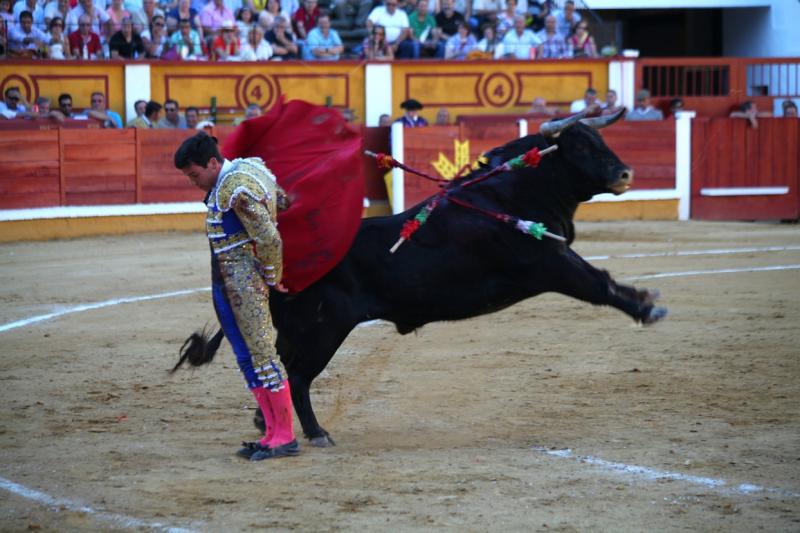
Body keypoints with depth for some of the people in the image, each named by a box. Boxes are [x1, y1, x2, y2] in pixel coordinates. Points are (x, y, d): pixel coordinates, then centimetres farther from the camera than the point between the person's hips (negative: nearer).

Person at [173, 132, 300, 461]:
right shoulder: (226, 180, 13)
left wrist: (272, 279, -8)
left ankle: (285, 438, -4)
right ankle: (273, 434, 15)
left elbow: (270, 239, -21)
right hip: (224, 285, 10)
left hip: (245, 284, -10)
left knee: (262, 355, -7)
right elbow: (282, 198, 26)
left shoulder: (238, 189, -18)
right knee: (248, 359, 11)